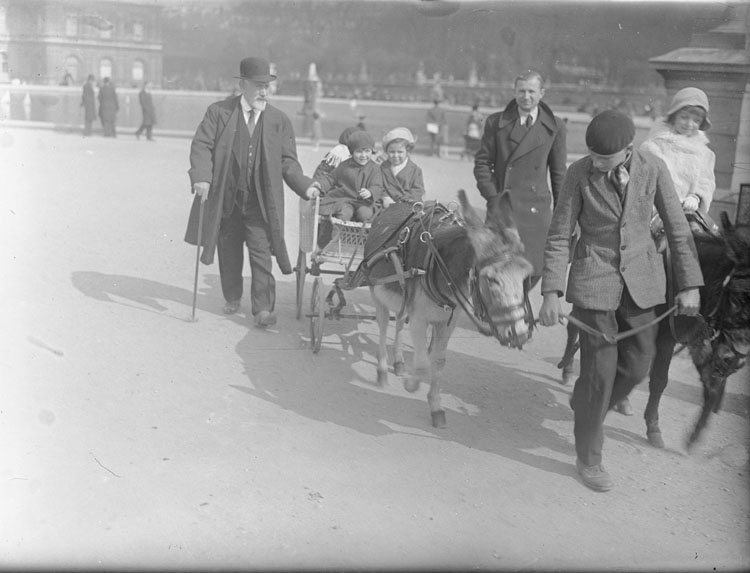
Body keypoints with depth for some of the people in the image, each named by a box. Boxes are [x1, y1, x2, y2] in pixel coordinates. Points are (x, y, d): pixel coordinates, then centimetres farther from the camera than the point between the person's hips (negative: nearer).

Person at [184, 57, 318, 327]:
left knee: (261, 254, -6)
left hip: (261, 202, -1)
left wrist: (304, 186, -10)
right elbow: (201, 145, -5)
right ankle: (232, 299, 32)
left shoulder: (279, 120, 3)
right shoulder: (219, 112, 0)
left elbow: (287, 161, 5)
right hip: (225, 199, 1)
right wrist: (202, 176, -21)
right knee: (229, 253, 13)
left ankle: (263, 308, -1)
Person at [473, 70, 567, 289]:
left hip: (536, 208, 1)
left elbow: (558, 172, 9)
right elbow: (482, 162, 6)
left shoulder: (555, 127, 6)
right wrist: (492, 196, -6)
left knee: (533, 268, 3)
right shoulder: (496, 122, 4)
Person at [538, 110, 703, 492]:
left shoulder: (652, 168, -9)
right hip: (594, 278, -3)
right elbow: (559, 237, -10)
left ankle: (586, 411, 39)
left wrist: (690, 285, -1)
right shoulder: (579, 173, -14)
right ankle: (587, 457, 16)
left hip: (641, 278, 3)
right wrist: (551, 293, -16)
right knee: (600, 368, -2)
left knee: (637, 363, 9)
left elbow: (677, 228, -1)